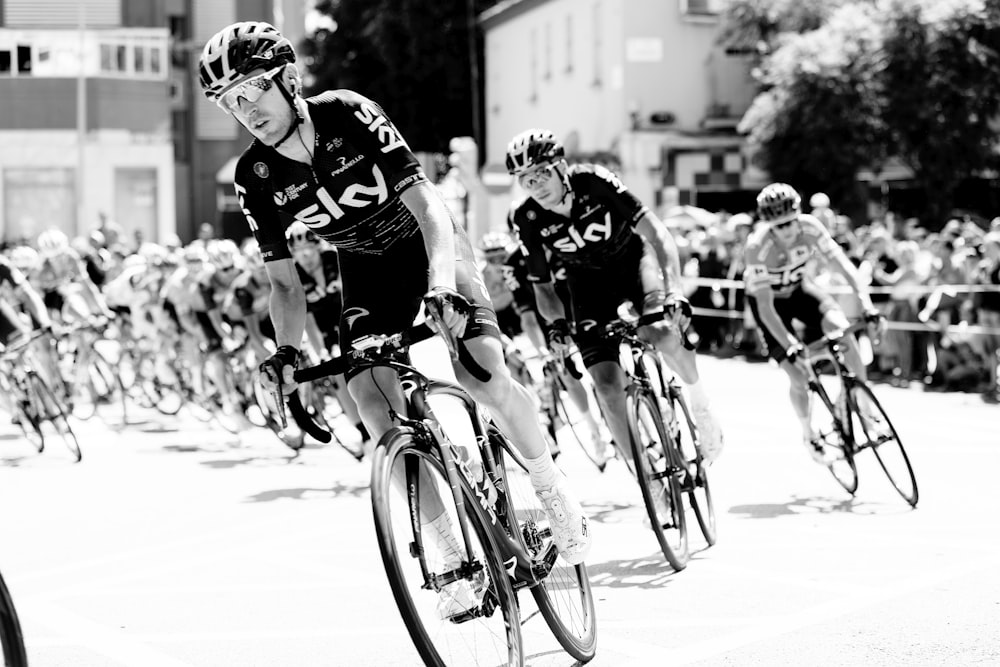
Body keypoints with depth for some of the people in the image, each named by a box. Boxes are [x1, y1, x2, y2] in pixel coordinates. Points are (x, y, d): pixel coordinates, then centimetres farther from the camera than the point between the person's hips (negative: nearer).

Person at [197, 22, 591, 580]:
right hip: (367, 267, 4)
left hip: (429, 243, -3)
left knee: (484, 375, -23)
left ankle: (551, 486, 3)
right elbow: (285, 281, -6)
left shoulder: (346, 114, -25)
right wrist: (287, 350, -24)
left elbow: (425, 202, -29)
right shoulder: (255, 178, -14)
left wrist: (441, 281, -44)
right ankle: (452, 548, -3)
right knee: (374, 405, -15)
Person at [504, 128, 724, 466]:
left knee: (663, 332, -33)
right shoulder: (527, 218, -19)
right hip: (589, 281, 2)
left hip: (631, 257, -2)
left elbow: (656, 233, -26)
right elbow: (542, 285, -5)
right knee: (608, 386, -13)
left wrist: (674, 293, -38)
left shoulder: (593, 181, -27)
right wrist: (557, 322, -24)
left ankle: (697, 394, -1)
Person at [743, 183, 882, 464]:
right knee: (799, 375, -10)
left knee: (842, 330, -25)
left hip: (799, 287, 3)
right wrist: (789, 344, -43)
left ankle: (864, 402, -9)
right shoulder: (758, 247, -36)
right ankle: (809, 434, 17)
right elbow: (765, 307, -35)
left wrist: (867, 304, -41)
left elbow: (843, 264, -28)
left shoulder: (810, 228, -27)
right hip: (769, 299, -3)